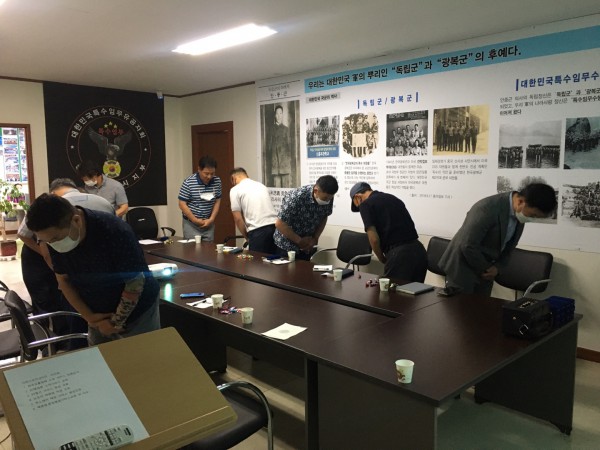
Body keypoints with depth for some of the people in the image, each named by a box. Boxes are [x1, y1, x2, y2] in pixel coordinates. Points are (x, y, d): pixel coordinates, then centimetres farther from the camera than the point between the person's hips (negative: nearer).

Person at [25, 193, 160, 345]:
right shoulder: (54, 237, -14)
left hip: (137, 312, -4)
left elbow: (135, 283, -22)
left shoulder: (116, 232, -31)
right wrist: (89, 317, -8)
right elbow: (63, 280, -1)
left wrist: (115, 322, -13)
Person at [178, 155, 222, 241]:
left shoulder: (217, 181, -2)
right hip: (191, 224, -3)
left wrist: (211, 219, -4)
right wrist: (196, 220, -13)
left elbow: (217, 201, 6)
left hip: (209, 223, 3)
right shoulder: (188, 182, -14)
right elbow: (182, 204, -11)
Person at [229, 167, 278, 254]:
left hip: (258, 230, -5)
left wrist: (247, 237, 12)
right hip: (275, 226, 6)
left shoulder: (235, 190, 5)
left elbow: (238, 218, 0)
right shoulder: (261, 185, 22)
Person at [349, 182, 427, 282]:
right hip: (419, 251, 8)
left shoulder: (365, 204, 0)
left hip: (399, 255, -7)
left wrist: (383, 260, 8)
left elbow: (374, 239, -9)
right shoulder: (393, 198, 21)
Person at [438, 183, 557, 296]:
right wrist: (485, 269, -12)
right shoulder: (487, 208, -27)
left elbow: (508, 246, 11)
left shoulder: (519, 215, -2)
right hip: (462, 267, -7)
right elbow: (467, 246, -26)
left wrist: (497, 267, -5)